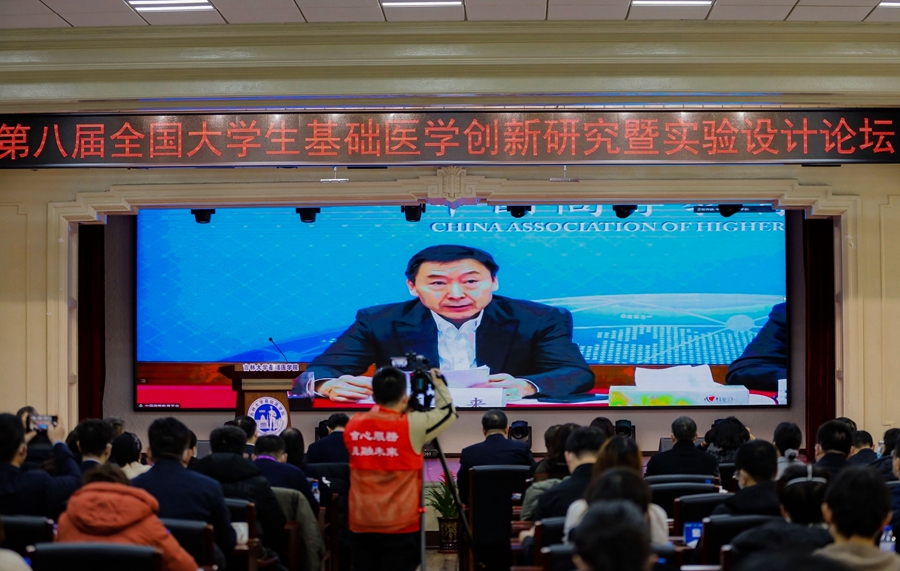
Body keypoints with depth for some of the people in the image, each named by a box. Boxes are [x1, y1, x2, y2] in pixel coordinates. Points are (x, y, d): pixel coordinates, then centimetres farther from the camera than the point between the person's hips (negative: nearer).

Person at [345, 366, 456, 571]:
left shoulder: (353, 426, 4)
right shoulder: (411, 425, -9)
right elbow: (448, 412, 6)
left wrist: (400, 412, 26)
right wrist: (439, 384, 20)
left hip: (361, 524, 4)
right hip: (400, 525, -4)